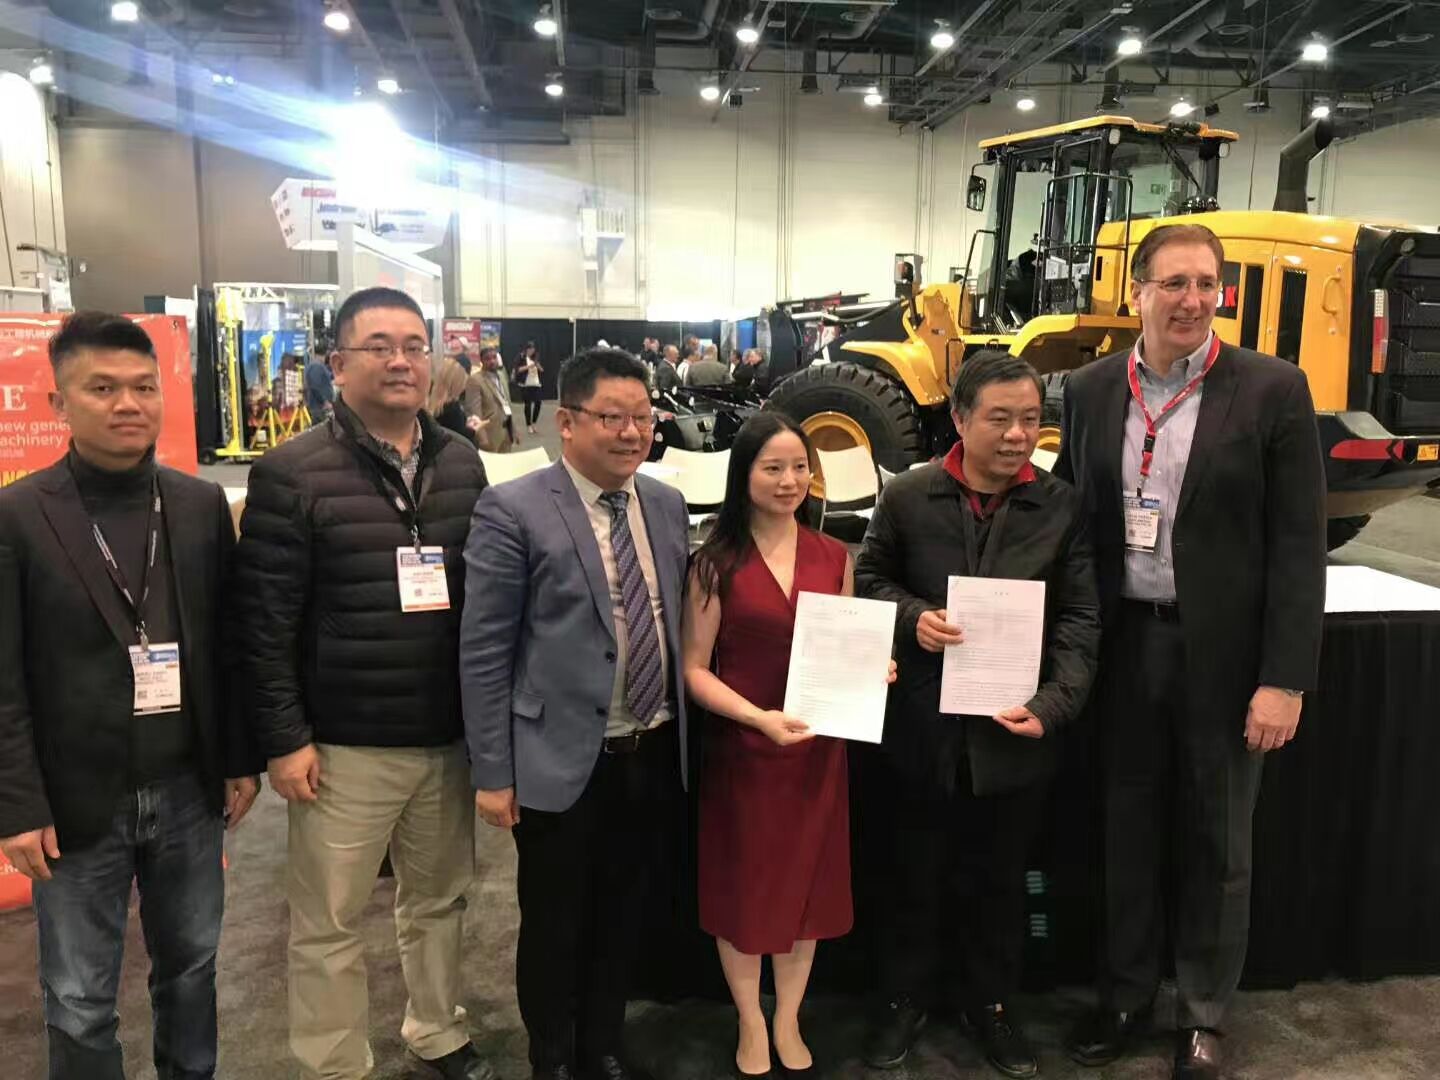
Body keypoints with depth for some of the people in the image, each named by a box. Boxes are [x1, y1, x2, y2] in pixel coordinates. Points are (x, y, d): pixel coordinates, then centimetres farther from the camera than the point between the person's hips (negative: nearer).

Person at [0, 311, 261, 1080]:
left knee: (191, 965, 20)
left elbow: (228, 644, 5)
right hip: (77, 801, -3)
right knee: (79, 1002, 12)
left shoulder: (202, 506, 1)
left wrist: (241, 759, 6)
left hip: (188, 791, 3)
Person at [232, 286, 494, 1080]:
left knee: (440, 900, 20)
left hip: (448, 734, 4)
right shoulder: (291, 474, -9)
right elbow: (264, 621, -9)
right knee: (328, 925, 10)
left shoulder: (462, 463, 5)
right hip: (344, 745, -4)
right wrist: (285, 739, -10)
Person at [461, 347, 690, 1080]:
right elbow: (483, 651, -12)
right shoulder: (513, 510, -12)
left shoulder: (668, 505, 5)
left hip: (657, 756, 5)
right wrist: (492, 772, -13)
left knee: (625, 918, 20)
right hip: (562, 762, -5)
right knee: (554, 926, 13)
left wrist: (687, 733, 12)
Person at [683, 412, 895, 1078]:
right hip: (740, 749, -3)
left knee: (807, 886, 16)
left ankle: (788, 1023, 37)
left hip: (818, 750, 3)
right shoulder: (716, 563, -8)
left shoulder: (834, 558, 2)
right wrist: (760, 717, -22)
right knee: (743, 889, 12)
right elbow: (694, 670, -9)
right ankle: (751, 1026, 35)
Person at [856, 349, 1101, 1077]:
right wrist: (911, 616, -14)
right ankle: (904, 998, 38)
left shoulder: (1062, 505, -3)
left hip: (1016, 730, 0)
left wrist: (1053, 706, -15)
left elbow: (1080, 619, -3)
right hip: (925, 727, 0)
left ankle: (990, 1004, 40)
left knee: (999, 880, 17)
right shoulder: (907, 497, -4)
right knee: (915, 874, 17)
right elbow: (869, 579, 6)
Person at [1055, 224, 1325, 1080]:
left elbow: (1299, 545, -10)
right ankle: (1126, 992, 35)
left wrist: (1285, 679, -13)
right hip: (1123, 644, 3)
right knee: (1127, 831, 16)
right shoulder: (1091, 390, 2)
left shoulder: (1273, 389, -8)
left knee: (1214, 842, 12)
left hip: (1223, 651, -3)